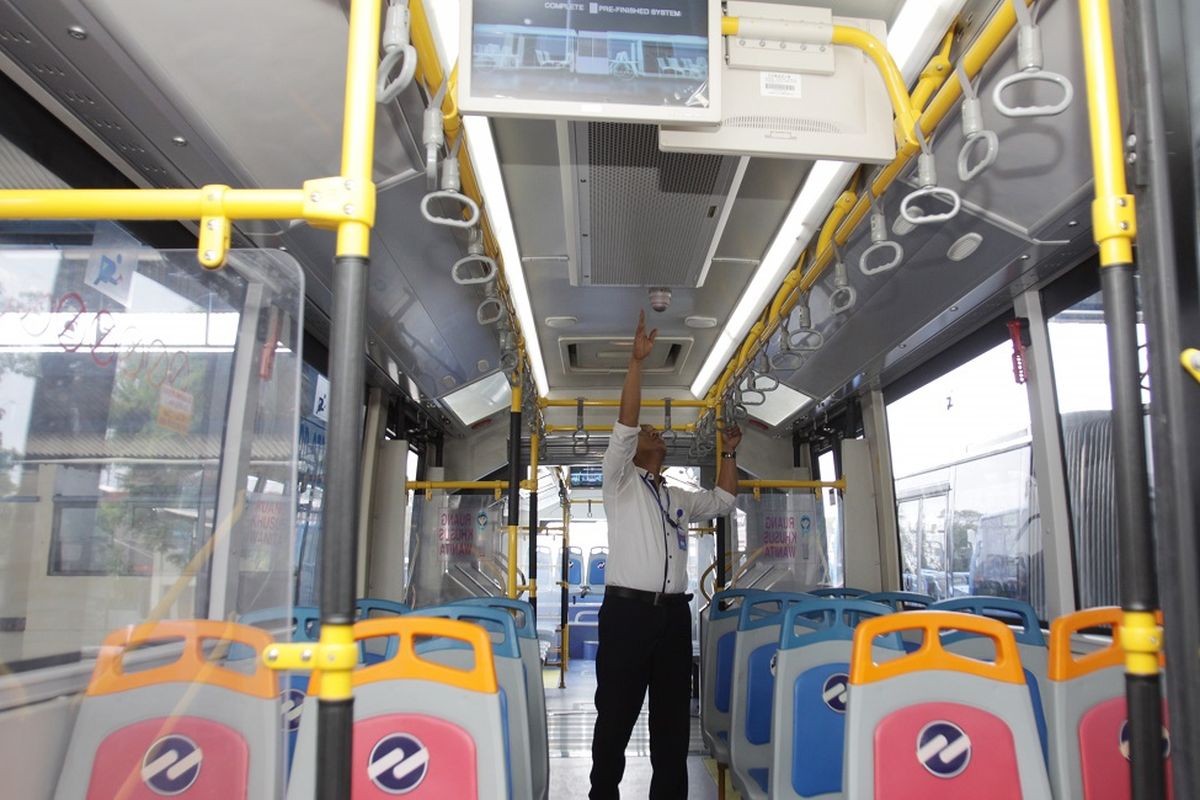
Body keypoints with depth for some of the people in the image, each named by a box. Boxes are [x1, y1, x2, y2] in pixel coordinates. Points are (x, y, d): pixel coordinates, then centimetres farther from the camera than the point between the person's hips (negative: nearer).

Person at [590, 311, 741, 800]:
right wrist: (637, 361, -12)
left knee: (673, 718, 9)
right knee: (616, 716, -1)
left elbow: (723, 500, 33)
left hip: (673, 612, 6)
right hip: (628, 611, -5)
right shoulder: (621, 484, 6)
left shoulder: (679, 499, 24)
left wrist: (729, 451, 28)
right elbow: (624, 428, -7)